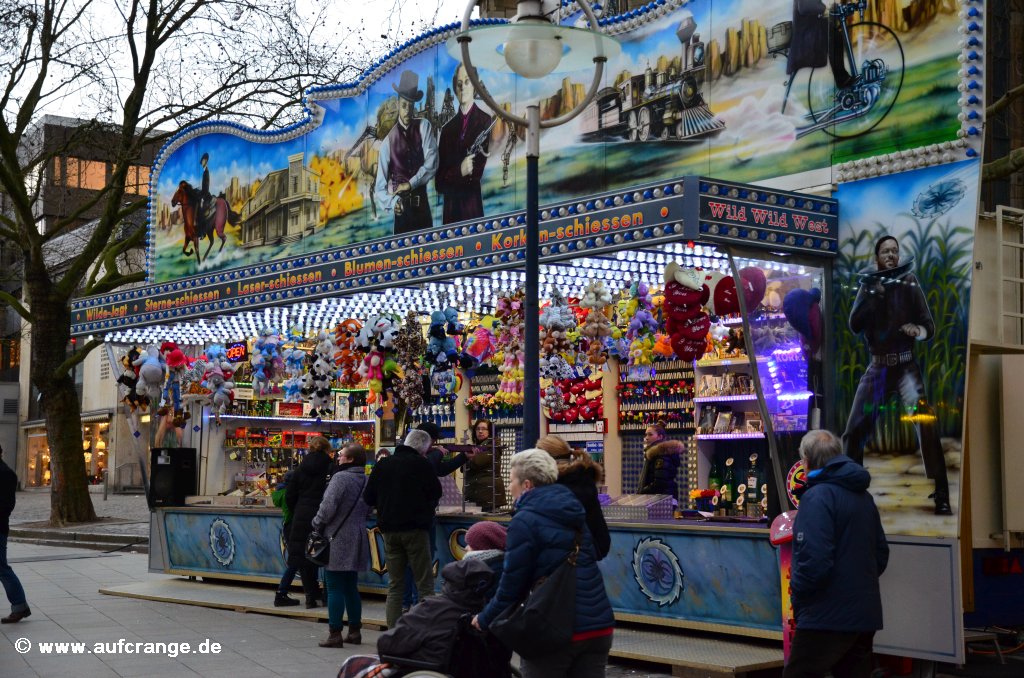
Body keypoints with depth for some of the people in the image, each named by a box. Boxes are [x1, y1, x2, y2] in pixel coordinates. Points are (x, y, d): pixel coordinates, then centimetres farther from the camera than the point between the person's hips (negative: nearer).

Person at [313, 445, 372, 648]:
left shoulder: (341, 477, -15)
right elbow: (368, 509, 15)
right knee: (351, 588, 15)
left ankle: (335, 634, -1)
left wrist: (317, 525, -4)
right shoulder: (366, 481, 8)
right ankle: (354, 631, 19)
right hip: (357, 540, 7)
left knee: (335, 589, -3)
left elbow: (328, 507, -18)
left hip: (338, 540, -7)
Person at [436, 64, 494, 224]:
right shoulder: (447, 129, 13)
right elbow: (439, 182, 7)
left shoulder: (487, 122, 1)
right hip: (451, 212, 4)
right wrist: (459, 171, -9)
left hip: (477, 211, -3)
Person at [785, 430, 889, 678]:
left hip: (827, 617, -9)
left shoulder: (817, 497, -15)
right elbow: (881, 553, 18)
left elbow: (815, 562, -23)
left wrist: (796, 587, -7)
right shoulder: (863, 496, 12)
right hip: (865, 615, 9)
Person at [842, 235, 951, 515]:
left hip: (905, 366, -3)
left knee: (926, 426, -19)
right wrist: (872, 294, -18)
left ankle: (941, 496, -18)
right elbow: (854, 325, -7)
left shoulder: (909, 283, 0)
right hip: (877, 368, 3)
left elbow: (929, 326, -2)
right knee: (854, 431, 2)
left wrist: (919, 330, -24)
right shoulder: (868, 284, 5)